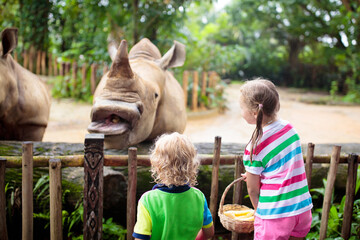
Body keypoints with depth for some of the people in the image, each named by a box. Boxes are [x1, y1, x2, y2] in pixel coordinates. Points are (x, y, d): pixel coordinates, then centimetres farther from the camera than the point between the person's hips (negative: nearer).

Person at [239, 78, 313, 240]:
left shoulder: (254, 148, -16)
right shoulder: (289, 127, 1)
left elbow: (252, 189, -5)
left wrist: (258, 210, 14)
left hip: (275, 215, -6)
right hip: (303, 209, 6)